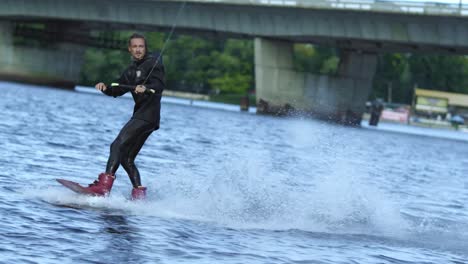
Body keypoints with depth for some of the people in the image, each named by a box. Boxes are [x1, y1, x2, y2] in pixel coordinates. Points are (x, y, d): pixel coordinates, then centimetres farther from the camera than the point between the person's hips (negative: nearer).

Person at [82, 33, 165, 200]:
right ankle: (139, 193, 8)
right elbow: (117, 90, 18)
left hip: (148, 114, -9)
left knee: (118, 146, -19)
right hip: (140, 115, 9)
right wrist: (105, 88, -2)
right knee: (126, 158, 9)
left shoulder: (153, 61, -2)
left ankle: (104, 185, -28)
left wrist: (146, 88, -36)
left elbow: (160, 84, -16)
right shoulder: (131, 71, 22)